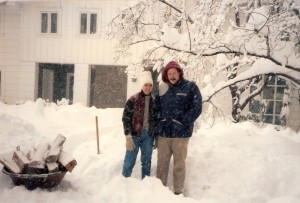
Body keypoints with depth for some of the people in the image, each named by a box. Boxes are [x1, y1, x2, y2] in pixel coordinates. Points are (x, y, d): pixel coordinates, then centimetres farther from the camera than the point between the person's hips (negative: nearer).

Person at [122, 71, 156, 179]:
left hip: (148, 135, 4)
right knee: (129, 162, -1)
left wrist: (155, 136, 10)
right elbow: (126, 118, -8)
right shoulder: (133, 100, -6)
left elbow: (155, 119, 13)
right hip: (135, 135, -3)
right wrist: (128, 137, -14)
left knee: (147, 162, 11)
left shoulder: (154, 101, 7)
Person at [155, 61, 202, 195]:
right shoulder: (162, 89, 10)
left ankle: (178, 192, 16)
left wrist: (183, 123, -14)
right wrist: (157, 126, 4)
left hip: (181, 133, -3)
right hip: (163, 133, 4)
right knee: (162, 163, 10)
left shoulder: (191, 87, -1)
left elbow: (196, 108, -7)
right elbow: (156, 108, 15)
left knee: (179, 164, 6)